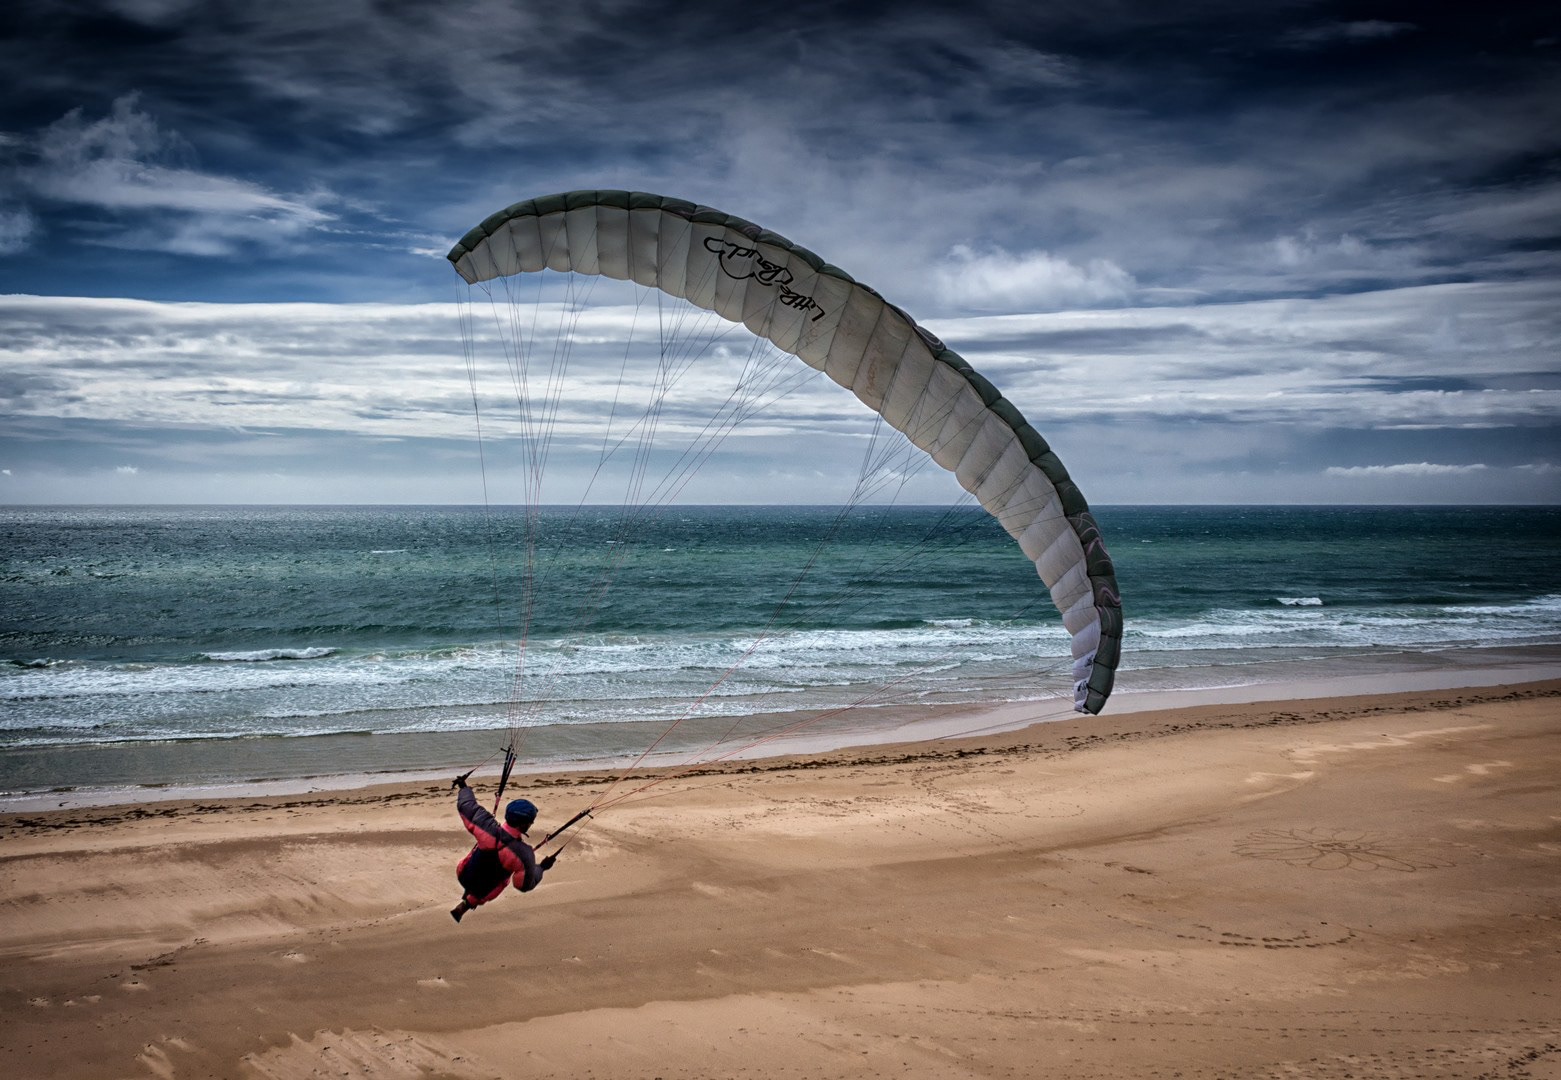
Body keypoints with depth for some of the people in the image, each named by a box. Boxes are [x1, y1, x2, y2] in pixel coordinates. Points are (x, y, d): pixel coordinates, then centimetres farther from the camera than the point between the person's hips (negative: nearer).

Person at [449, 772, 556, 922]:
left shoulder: (487, 827, -28)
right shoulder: (524, 854, -35)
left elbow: (465, 805, -11)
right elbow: (526, 885, -20)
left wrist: (463, 787, 9)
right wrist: (541, 868, -3)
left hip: (463, 876, 3)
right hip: (482, 892, -3)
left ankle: (467, 895, 52)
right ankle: (467, 904, 29)